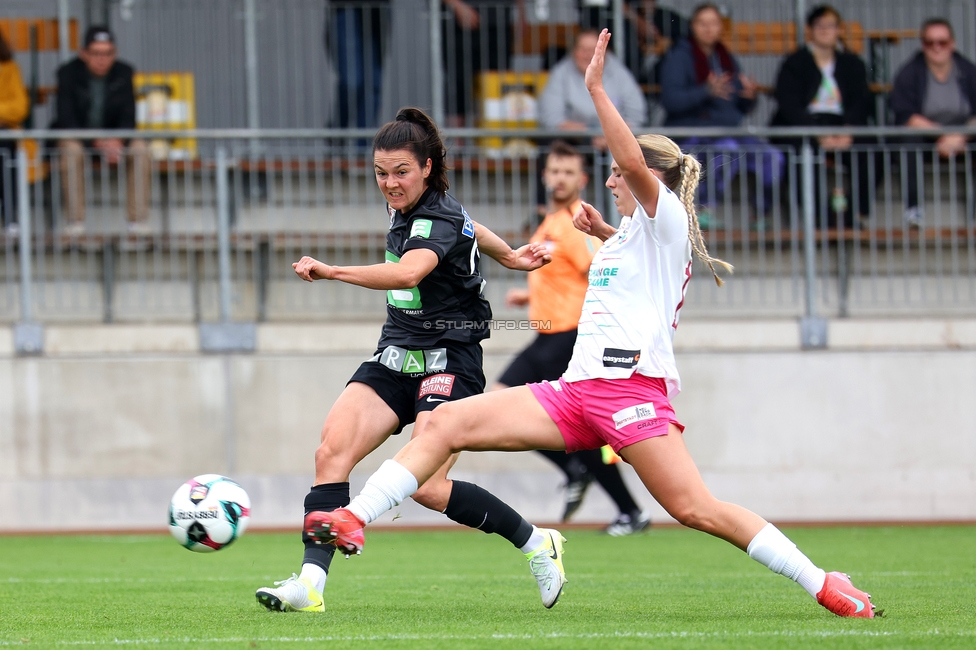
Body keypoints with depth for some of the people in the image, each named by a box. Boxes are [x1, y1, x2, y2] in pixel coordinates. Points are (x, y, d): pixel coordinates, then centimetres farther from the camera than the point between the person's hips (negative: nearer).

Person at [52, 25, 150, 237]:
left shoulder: (124, 72, -3)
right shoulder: (68, 73, -11)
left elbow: (128, 116, -5)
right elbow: (67, 118, -17)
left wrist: (117, 140, -27)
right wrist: (97, 142, -31)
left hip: (114, 135, 3)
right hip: (77, 134, -3)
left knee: (140, 148, -28)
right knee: (71, 150, -37)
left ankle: (138, 219, -28)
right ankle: (75, 221, -38)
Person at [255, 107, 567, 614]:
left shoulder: (439, 222, -19)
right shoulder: (405, 209, 8)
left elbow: (407, 273, -41)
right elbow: (465, 227, 28)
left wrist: (332, 272, -51)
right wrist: (509, 256, 40)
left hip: (448, 364, -8)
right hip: (395, 358, 8)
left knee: (427, 487, -17)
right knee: (331, 453, -14)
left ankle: (536, 544, 4)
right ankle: (310, 583, -20)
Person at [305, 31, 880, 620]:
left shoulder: (666, 216, 1)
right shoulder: (635, 234, 26)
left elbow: (635, 162, -20)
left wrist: (596, 89, -16)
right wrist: (603, 231, 36)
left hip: (631, 389, -9)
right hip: (578, 391, 9)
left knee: (698, 509, -17)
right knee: (446, 422, -3)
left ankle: (825, 585, -10)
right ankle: (354, 521, -9)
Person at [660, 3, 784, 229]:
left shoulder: (727, 59, 18)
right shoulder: (679, 56, -1)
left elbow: (742, 108, 18)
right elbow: (670, 100, -16)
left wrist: (750, 96, -6)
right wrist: (708, 91, -28)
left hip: (729, 130, 6)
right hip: (690, 133, -6)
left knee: (772, 156, -18)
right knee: (729, 150, -37)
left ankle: (760, 216, -3)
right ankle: (704, 208, -25)